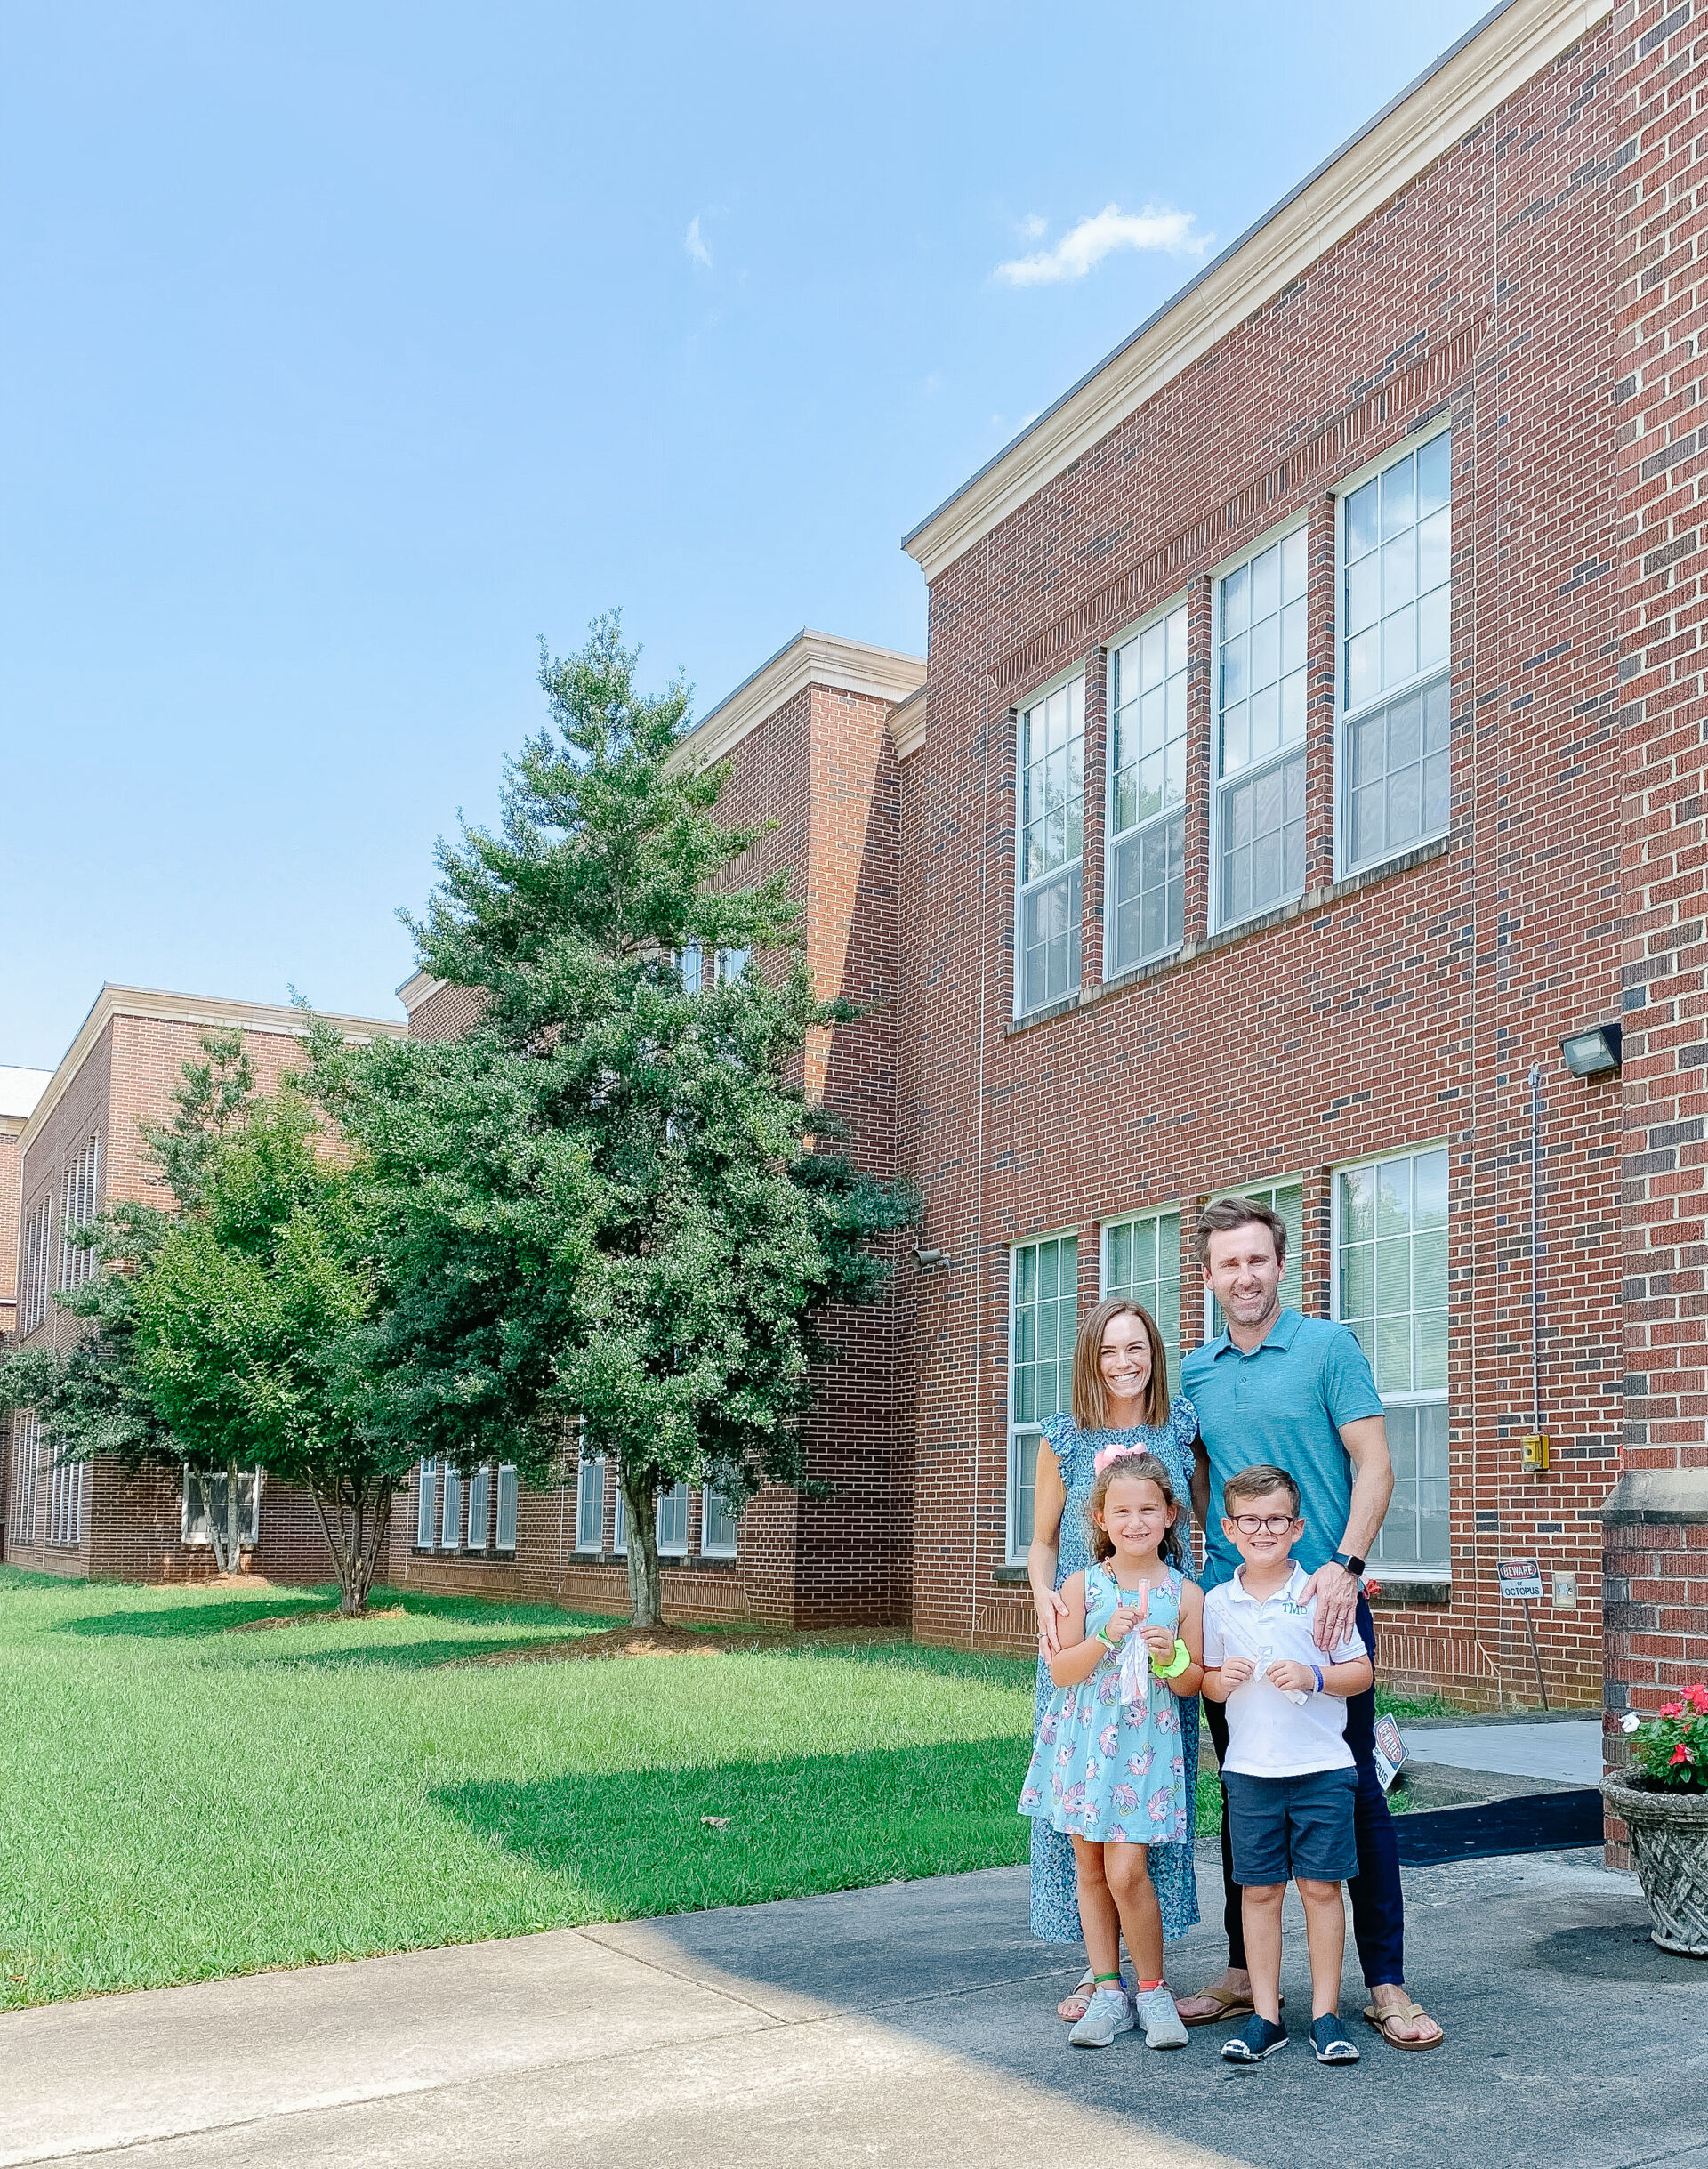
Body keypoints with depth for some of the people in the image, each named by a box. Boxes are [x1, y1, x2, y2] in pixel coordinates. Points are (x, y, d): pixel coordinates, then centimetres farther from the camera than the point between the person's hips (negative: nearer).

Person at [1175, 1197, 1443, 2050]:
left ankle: (1385, 1983, 10)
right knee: (1240, 1789, 10)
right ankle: (1244, 1972, 22)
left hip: (1324, 1599, -4)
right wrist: (1227, 1551, 6)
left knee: (1353, 1783, 0)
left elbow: (1374, 1467, -7)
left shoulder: (1327, 1347, -2)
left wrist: (1344, 1565, -18)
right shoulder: (1195, 1371, 11)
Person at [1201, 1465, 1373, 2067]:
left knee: (1321, 1886, 3)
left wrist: (1314, 1676, -16)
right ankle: (1265, 2017, 15)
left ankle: (1325, 2014, 14)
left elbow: (1362, 1671, 1)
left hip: (1322, 1767, -2)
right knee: (1259, 1890, 6)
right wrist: (1220, 1679, -10)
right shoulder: (1218, 1602, 3)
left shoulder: (1319, 1593, -3)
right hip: (1248, 1769, 2)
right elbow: (1205, 1682, 12)